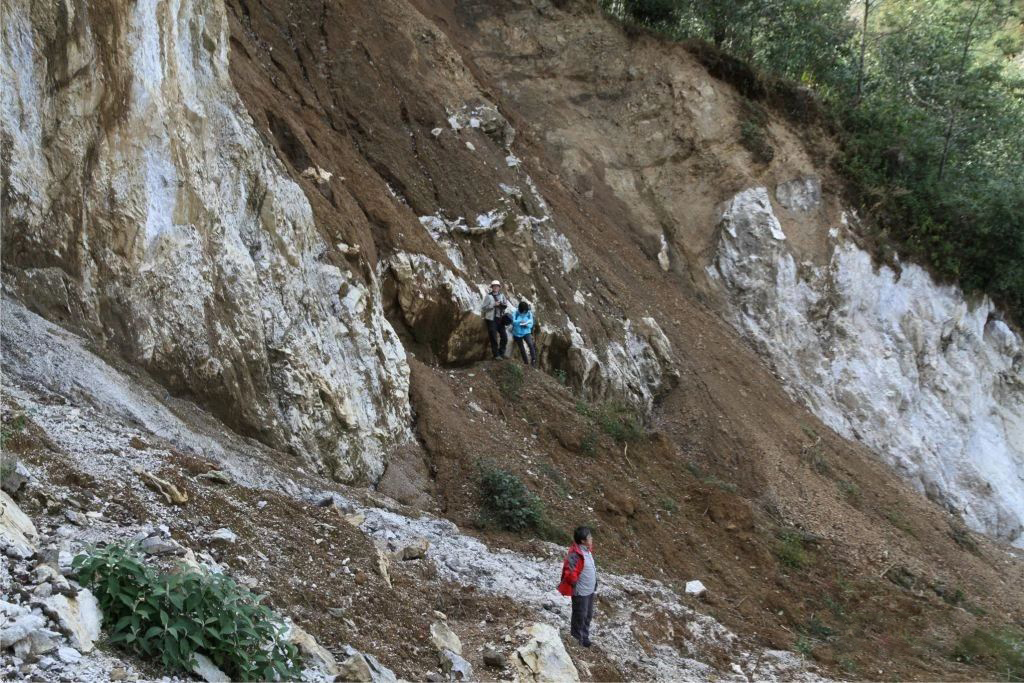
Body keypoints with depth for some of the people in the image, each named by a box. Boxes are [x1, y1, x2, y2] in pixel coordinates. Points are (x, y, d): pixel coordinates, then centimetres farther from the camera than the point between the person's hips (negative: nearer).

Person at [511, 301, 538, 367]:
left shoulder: (529, 313, -4)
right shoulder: (516, 313, -7)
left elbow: (531, 324, -3)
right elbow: (513, 322, -19)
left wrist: (526, 325, -26)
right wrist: (520, 321, -38)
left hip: (526, 332, -1)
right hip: (517, 333, 1)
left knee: (531, 345, -26)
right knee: (522, 349, 11)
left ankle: (533, 361, -27)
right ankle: (526, 362, 26)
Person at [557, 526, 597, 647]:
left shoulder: (588, 551, 3)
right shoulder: (575, 555, -28)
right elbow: (569, 573, -30)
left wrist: (594, 588, 18)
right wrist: (575, 584, -16)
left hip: (590, 591, 9)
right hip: (580, 592, -9)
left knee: (588, 615, 21)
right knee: (580, 616, 7)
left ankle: (585, 637, 38)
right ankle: (576, 641, 23)